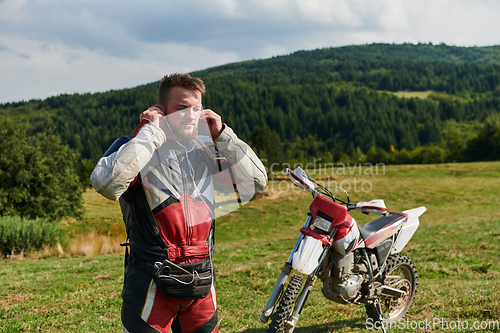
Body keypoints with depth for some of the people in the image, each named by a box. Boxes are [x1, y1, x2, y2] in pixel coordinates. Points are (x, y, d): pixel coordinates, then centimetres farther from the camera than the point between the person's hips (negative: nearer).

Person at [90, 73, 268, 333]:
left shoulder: (207, 149, 9)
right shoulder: (133, 147, -5)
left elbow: (256, 182, 6)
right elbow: (106, 184, -27)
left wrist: (222, 135, -2)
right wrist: (151, 132, -18)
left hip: (201, 282, 5)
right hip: (151, 283, -4)